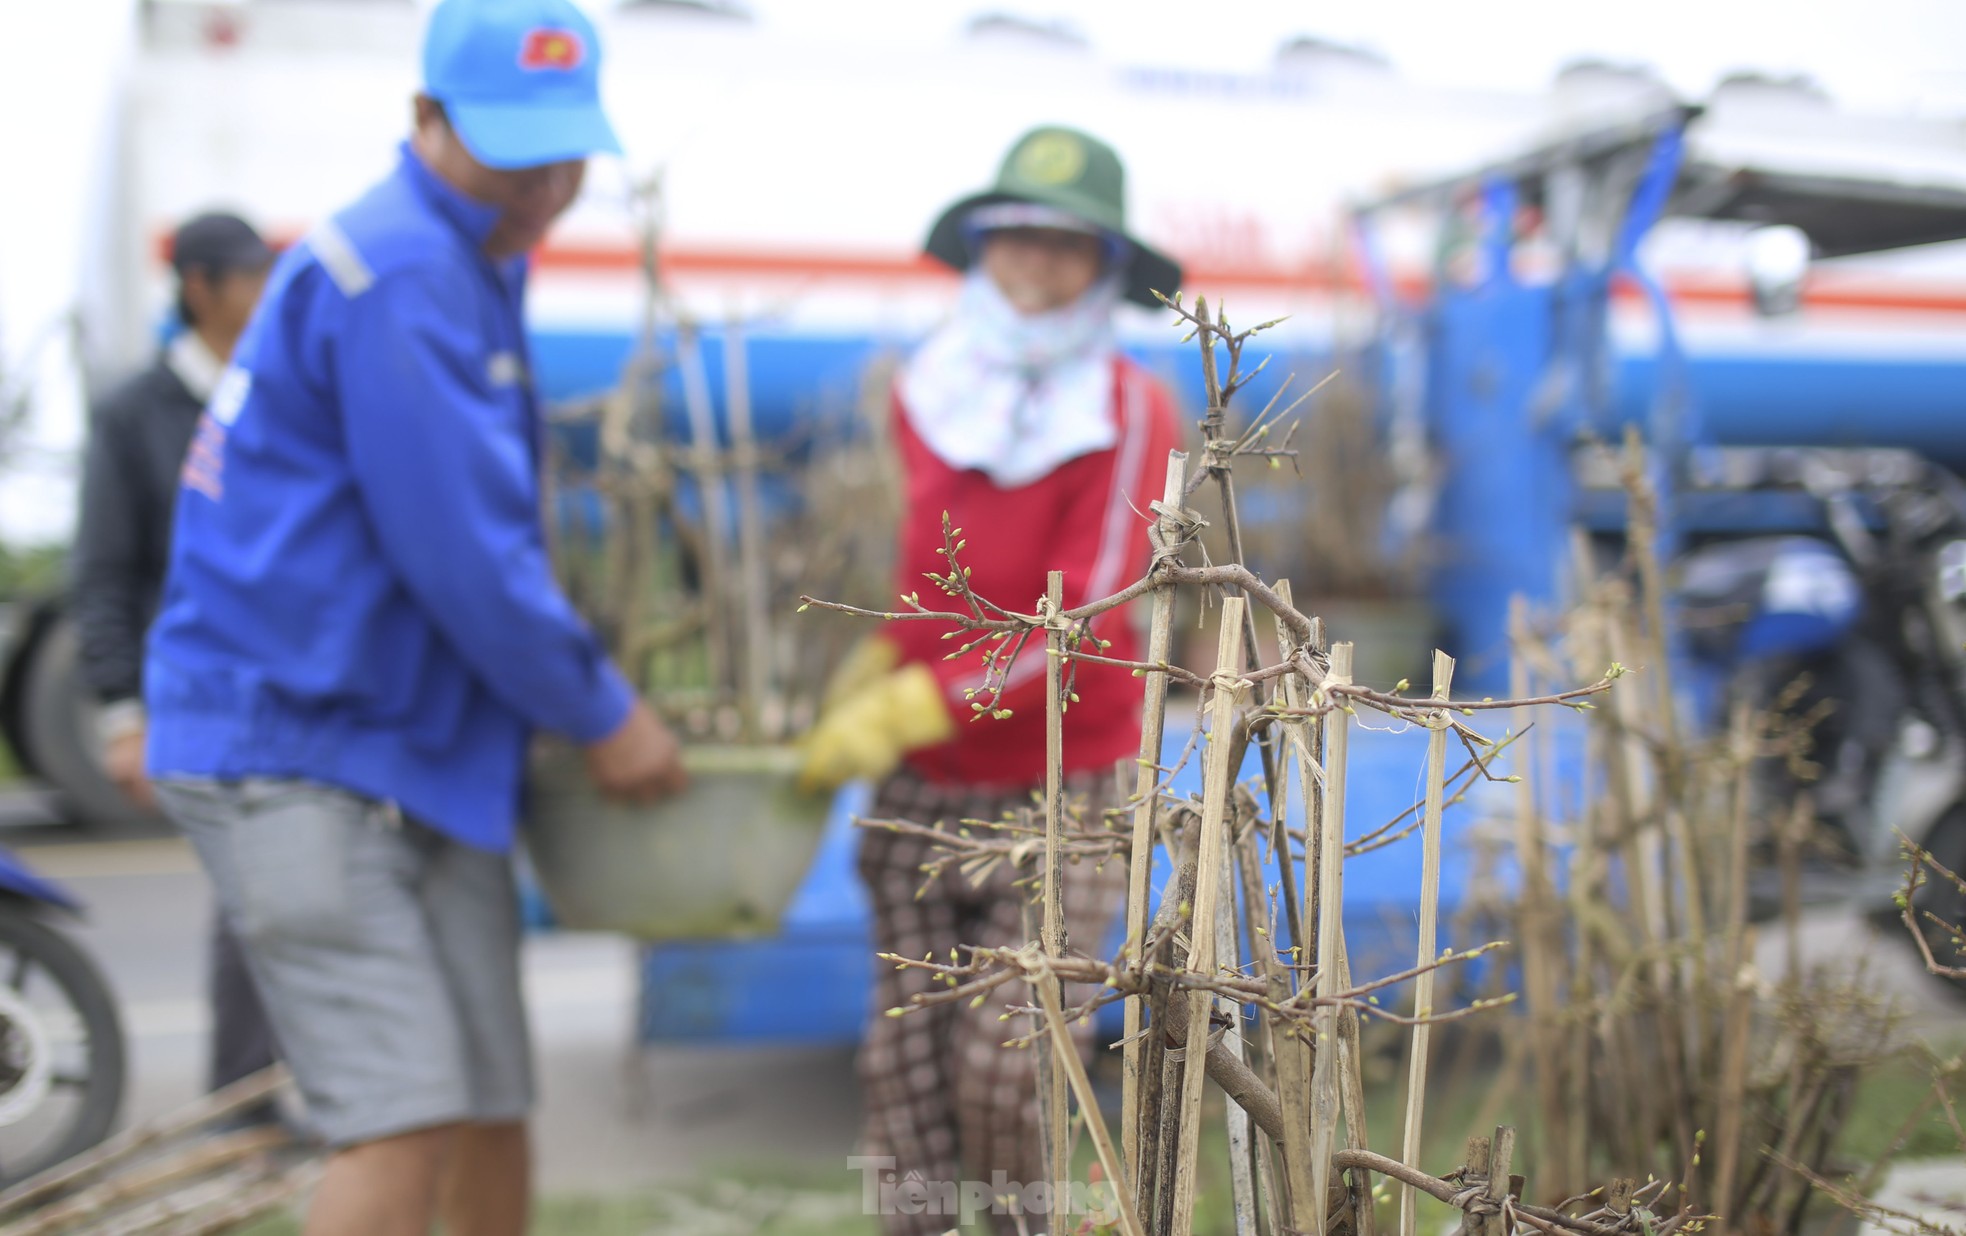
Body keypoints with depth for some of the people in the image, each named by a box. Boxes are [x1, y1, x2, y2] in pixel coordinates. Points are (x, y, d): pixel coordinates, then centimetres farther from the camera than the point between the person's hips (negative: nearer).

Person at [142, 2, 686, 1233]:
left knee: (493, 1110, 12)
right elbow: (461, 550, -20)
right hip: (295, 750, -10)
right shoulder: (394, 274, -18)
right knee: (407, 1124, -14)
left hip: (426, 752, 10)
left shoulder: (472, 269, 15)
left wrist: (587, 673, 20)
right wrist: (603, 716, -9)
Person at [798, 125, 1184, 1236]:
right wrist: (874, 666, 3)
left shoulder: (1128, 413, -12)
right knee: (906, 1064, 2)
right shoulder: (928, 395, 2)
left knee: (1002, 1070, -5)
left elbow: (1078, 624, -19)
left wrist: (913, 706, -24)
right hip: (924, 791, 4)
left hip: (1063, 787, -4)